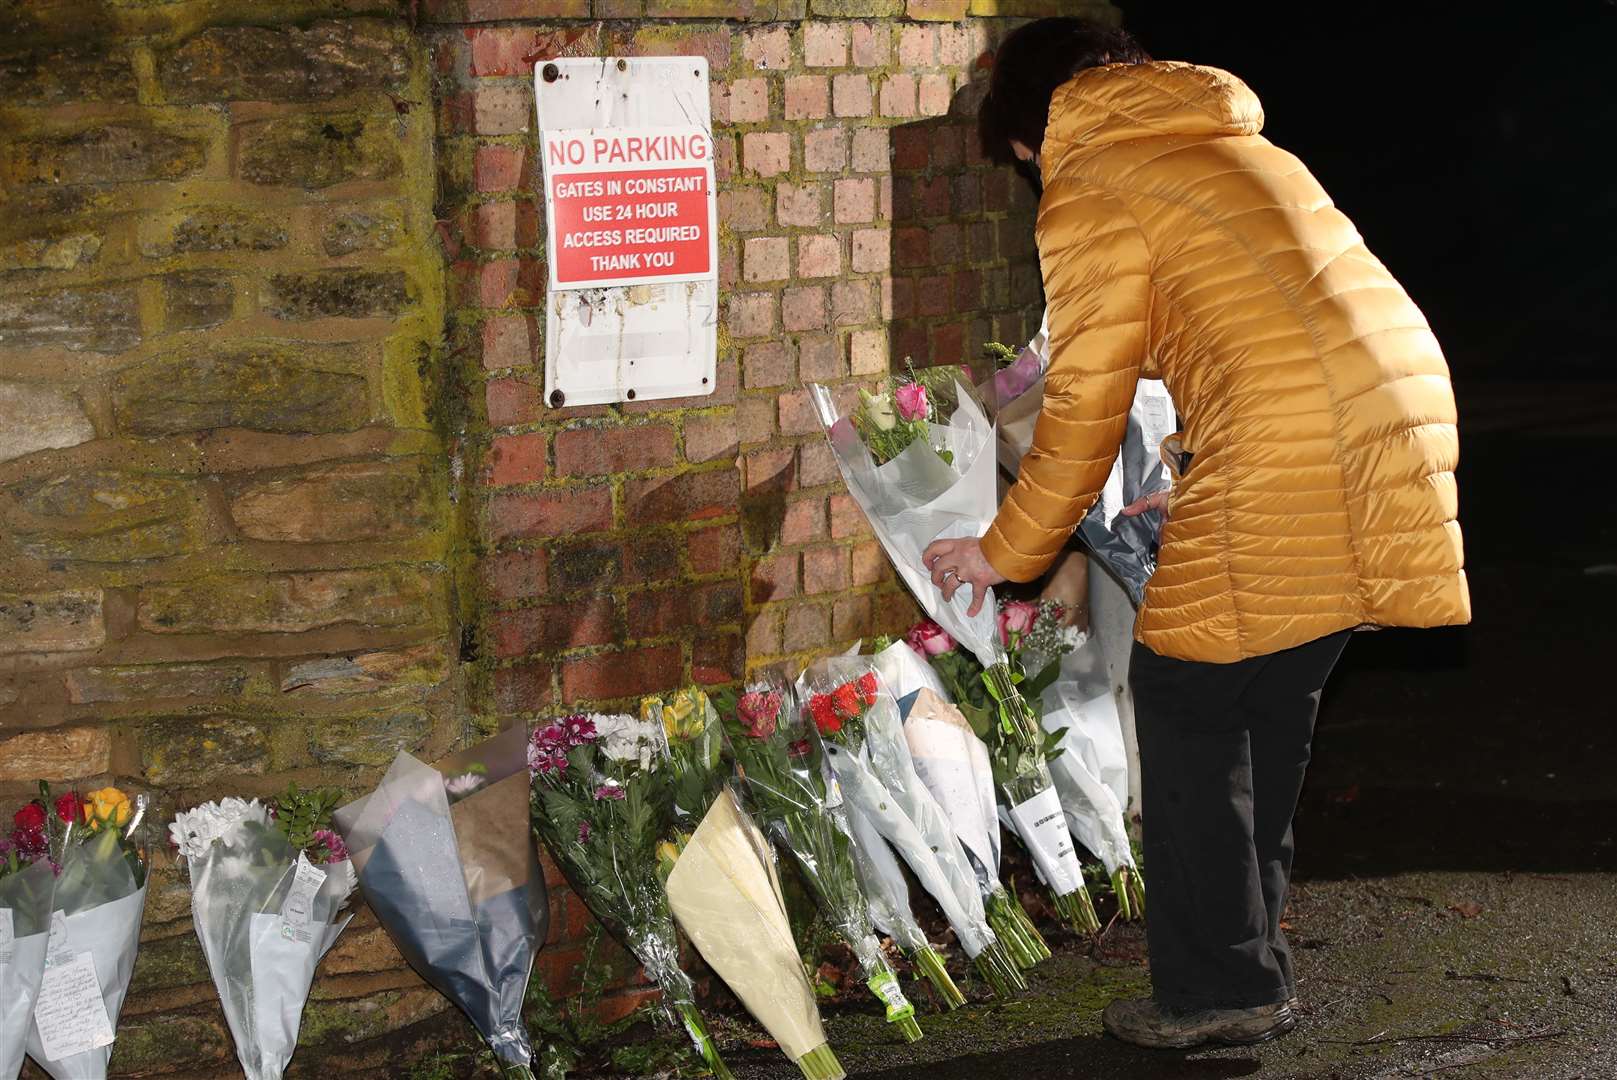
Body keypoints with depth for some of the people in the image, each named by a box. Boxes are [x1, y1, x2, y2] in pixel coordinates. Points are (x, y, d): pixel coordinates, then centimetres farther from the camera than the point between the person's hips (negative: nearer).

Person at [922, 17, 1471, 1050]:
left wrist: (1005, 555, 14)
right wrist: (1203, 483, 44)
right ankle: (1249, 955, 30)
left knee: (1190, 703, 4)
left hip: (1286, 460, -8)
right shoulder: (1239, 150, 27)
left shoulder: (1090, 193, 2)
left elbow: (1084, 409, 2)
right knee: (1271, 702, 19)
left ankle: (1220, 986, 9)